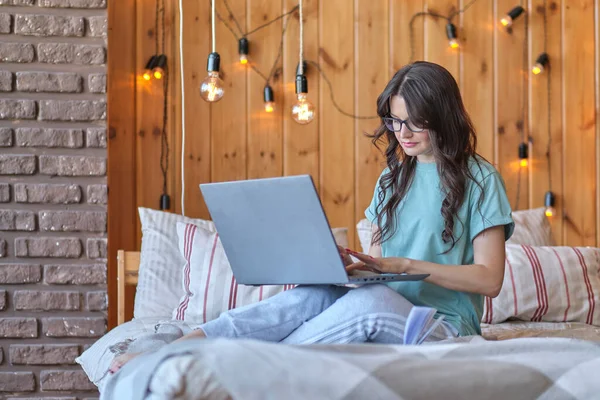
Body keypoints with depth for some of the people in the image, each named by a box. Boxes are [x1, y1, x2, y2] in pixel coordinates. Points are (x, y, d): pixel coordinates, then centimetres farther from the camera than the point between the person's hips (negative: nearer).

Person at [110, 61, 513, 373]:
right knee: (316, 293, -31)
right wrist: (352, 262, -6)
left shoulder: (479, 180, 0)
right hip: (386, 320, 4)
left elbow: (489, 279, -7)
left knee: (370, 299, -39)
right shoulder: (393, 178, 19)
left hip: (445, 326, -4)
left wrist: (403, 265, -16)